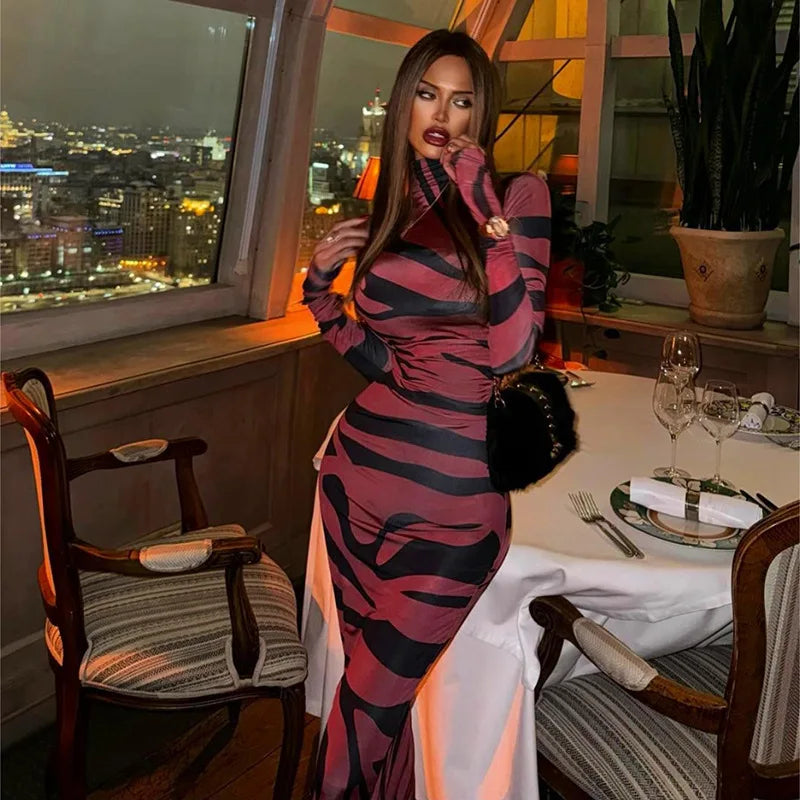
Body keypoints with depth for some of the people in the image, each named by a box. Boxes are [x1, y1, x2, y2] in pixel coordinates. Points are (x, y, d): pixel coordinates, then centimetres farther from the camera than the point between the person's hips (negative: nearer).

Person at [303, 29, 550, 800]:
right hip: (360, 472, 5)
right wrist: (319, 286, 1)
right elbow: (381, 361, 13)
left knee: (370, 705, 3)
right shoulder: (387, 213, 12)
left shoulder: (519, 195, -3)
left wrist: (488, 211, -19)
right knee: (377, 694, 16)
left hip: (455, 493, -4)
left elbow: (510, 352, -16)